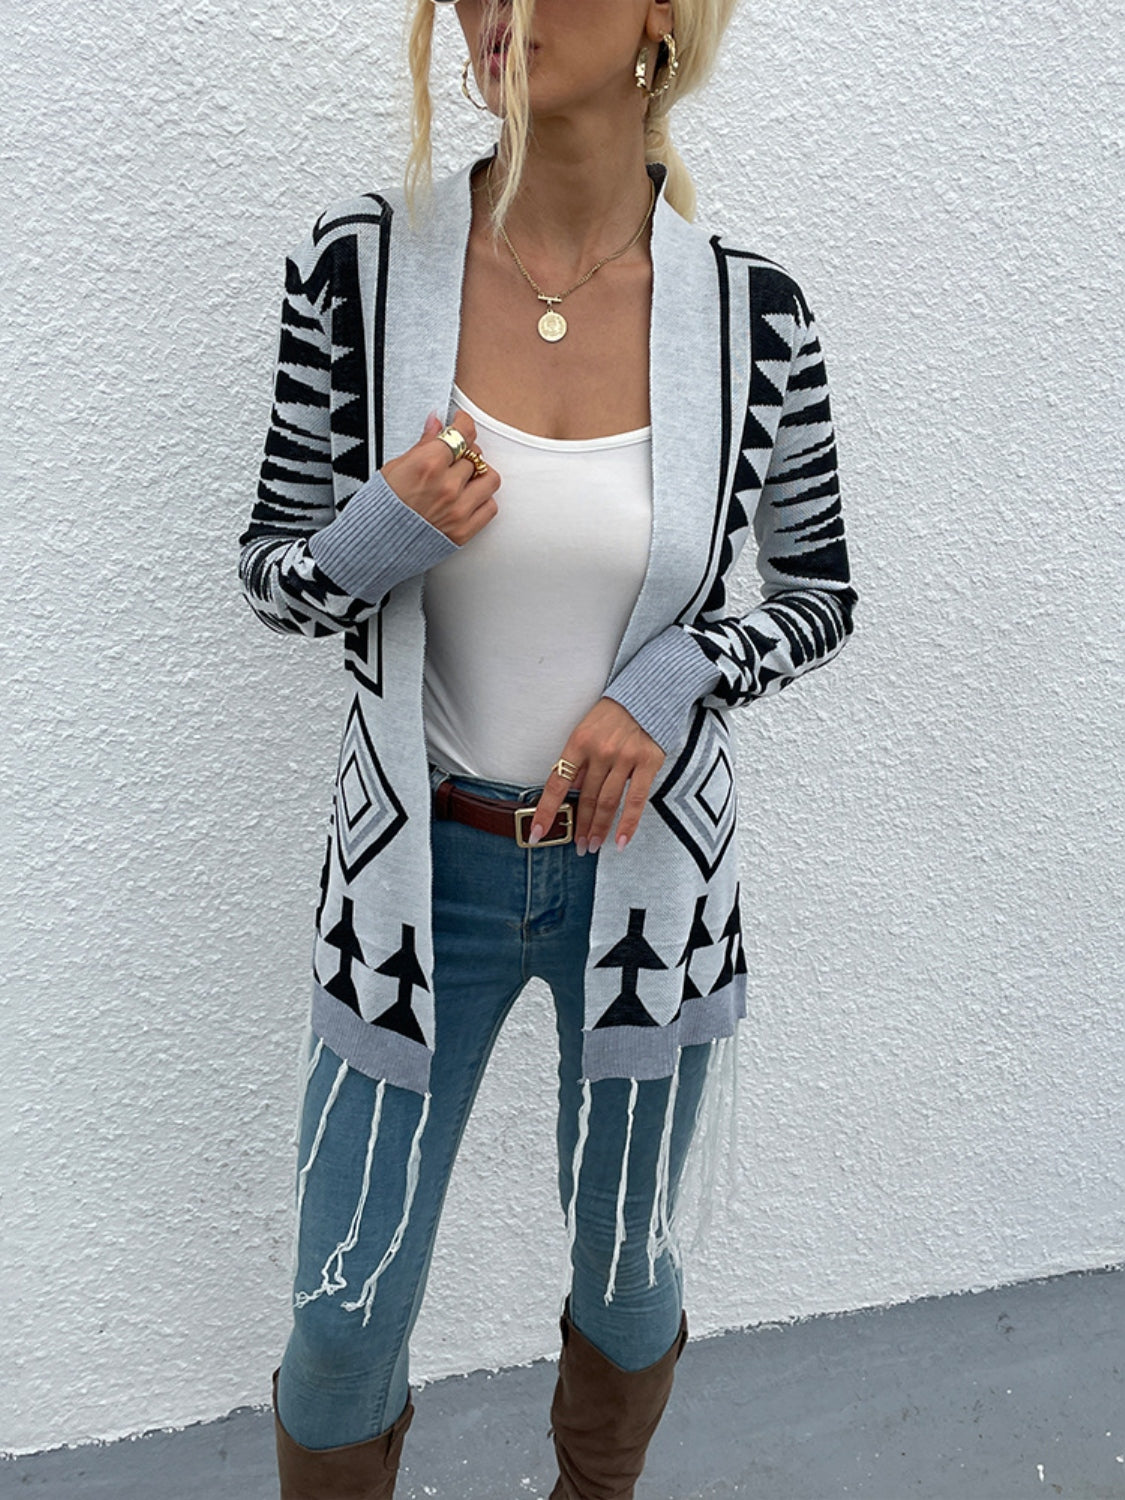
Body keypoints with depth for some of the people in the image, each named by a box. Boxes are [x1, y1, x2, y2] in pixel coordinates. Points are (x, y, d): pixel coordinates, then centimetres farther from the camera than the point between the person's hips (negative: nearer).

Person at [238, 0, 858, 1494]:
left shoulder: (753, 309, -9)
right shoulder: (360, 263, -10)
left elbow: (820, 594, 2)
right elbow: (274, 569, -1)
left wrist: (676, 681, -17)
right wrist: (378, 541, -23)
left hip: (646, 866, 1)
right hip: (420, 868, 0)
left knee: (626, 1269, 22)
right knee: (348, 1314, 11)